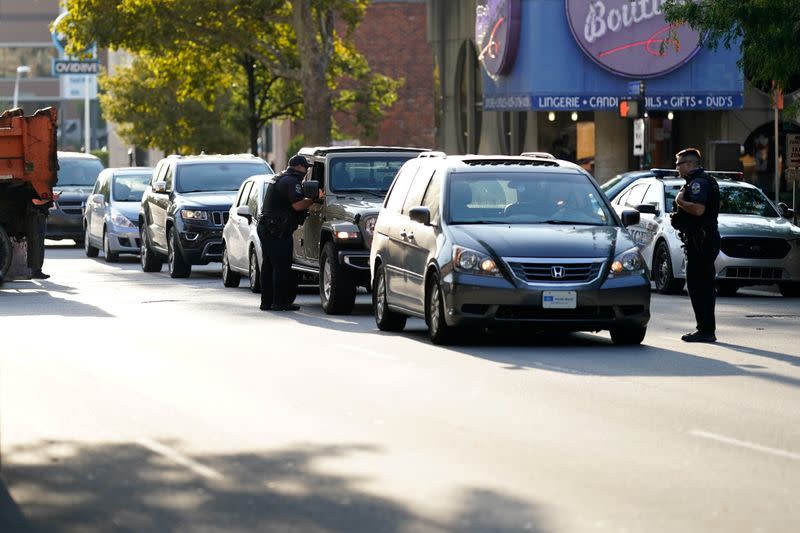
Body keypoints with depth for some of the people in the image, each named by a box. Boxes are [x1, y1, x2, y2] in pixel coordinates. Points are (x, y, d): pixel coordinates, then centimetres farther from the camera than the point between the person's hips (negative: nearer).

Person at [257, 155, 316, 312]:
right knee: (282, 266, -8)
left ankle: (266, 302, 16)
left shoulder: (280, 179, 22)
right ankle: (280, 302, -9)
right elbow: (297, 205, -22)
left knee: (268, 266, 12)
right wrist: (312, 199, -8)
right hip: (277, 231, -10)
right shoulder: (291, 181, -12)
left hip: (266, 227, 10)